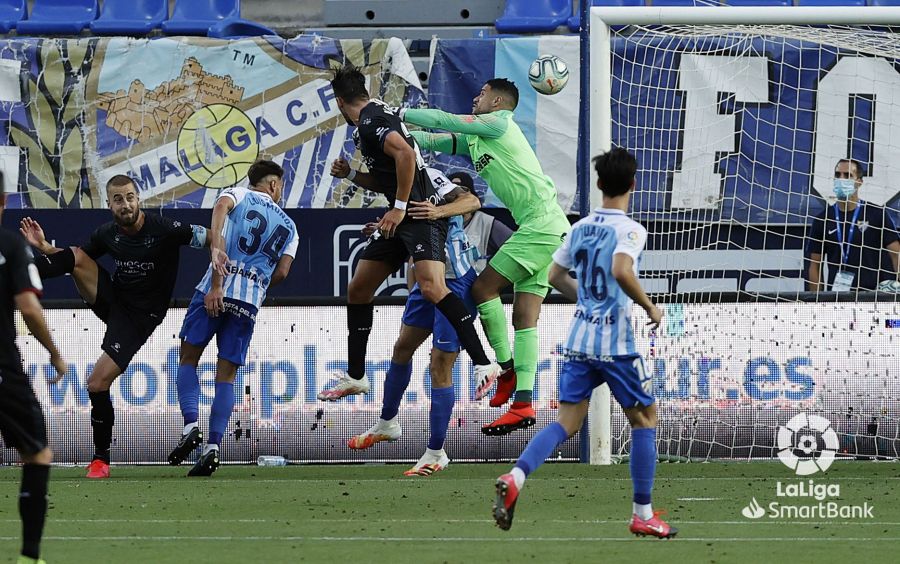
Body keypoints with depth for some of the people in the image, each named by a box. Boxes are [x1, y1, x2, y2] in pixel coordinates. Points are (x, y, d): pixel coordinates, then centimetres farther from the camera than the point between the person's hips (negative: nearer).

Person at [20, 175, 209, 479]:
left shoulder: (162, 229, -18)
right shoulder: (107, 234, 0)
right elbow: (75, 259, 16)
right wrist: (44, 247, -1)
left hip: (139, 316, -5)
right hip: (112, 301, 5)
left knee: (97, 383, -14)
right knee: (76, 255, -18)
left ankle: (101, 459, 2)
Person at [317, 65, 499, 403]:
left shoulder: (370, 121, -10)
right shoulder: (374, 118, 21)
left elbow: (405, 154, -27)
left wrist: (400, 207, -22)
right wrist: (352, 175, 18)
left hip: (421, 216, -11)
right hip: (403, 219, 11)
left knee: (431, 287, -28)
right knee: (358, 289, 14)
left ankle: (484, 364, -30)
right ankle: (355, 376, 22)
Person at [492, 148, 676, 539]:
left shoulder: (581, 227, 9)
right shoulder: (629, 229, -11)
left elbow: (556, 276, 19)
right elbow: (621, 271, -29)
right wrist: (649, 307, -15)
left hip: (579, 338, 6)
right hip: (615, 342, -6)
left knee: (567, 422, 3)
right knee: (644, 419, 11)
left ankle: (515, 478, -23)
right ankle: (642, 515, 13)